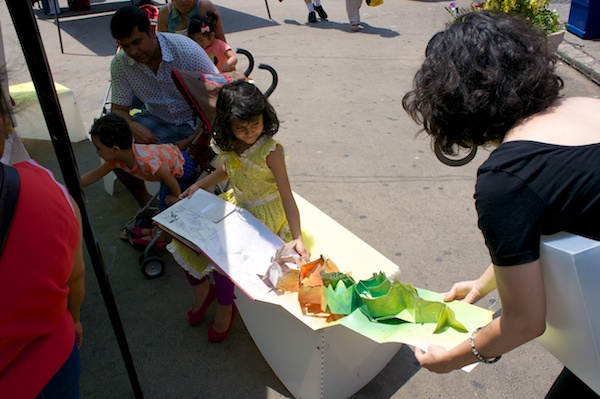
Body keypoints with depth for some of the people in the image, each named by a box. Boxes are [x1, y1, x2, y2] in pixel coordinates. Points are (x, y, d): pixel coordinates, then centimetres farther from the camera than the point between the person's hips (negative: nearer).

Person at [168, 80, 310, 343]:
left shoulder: (270, 151, -24)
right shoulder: (228, 145, -7)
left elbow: (287, 197, -22)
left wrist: (298, 239, -27)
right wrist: (197, 186, 1)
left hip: (264, 214, -6)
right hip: (235, 204, 7)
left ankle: (225, 307, 6)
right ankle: (201, 288, 23)